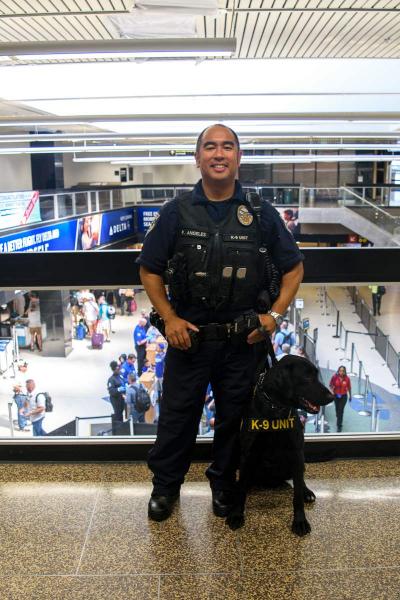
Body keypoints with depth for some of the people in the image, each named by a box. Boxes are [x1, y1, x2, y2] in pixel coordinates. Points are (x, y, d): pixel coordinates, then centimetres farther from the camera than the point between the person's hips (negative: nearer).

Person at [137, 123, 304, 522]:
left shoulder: (261, 214, -2)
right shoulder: (176, 212, -4)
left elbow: (293, 267, 6)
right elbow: (149, 270, 3)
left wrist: (274, 315, -5)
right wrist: (169, 318, -7)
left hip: (241, 339, 1)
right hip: (188, 335, 0)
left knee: (233, 415, 16)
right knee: (177, 414, 12)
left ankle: (223, 482, 39)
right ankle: (165, 485, 34)